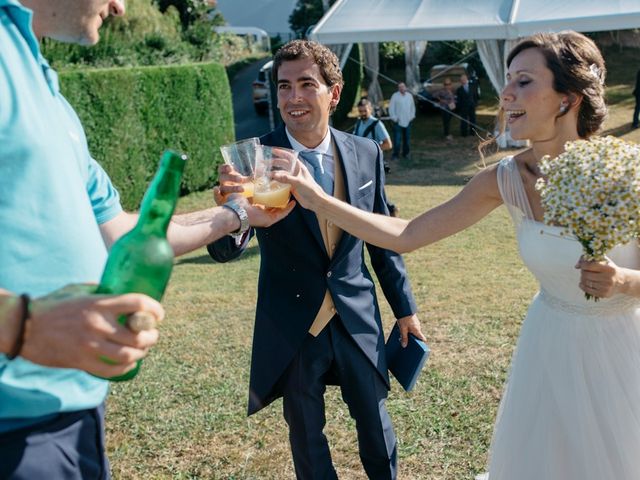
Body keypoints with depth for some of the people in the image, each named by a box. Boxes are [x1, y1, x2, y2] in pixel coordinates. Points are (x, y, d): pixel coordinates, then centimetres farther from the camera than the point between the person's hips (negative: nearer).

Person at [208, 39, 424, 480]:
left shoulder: (366, 154, -3)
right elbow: (226, 250, -19)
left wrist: (404, 307, 12)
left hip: (357, 319, 2)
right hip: (292, 328, -2)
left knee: (375, 418, 18)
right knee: (306, 432, 16)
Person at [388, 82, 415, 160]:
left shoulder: (409, 95, 7)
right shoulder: (395, 96, -6)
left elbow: (412, 106, 16)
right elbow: (391, 108, -6)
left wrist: (412, 116, 8)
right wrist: (394, 118, -9)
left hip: (408, 121, 4)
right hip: (398, 121, -4)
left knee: (407, 139, 10)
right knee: (397, 139, -7)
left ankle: (406, 153, 22)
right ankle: (395, 154, 1)